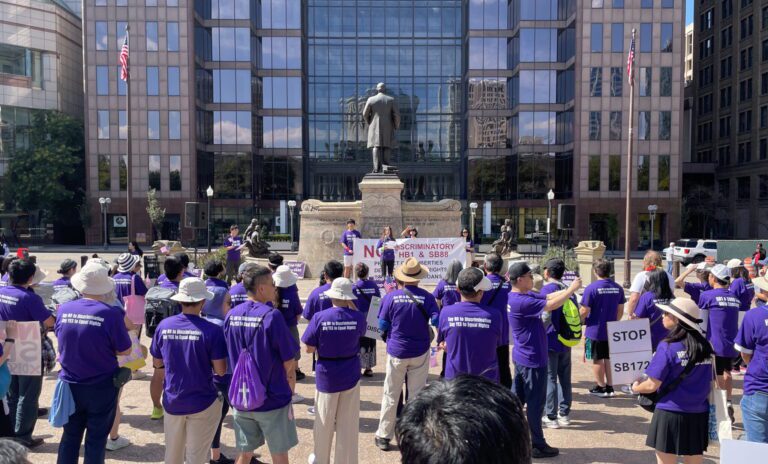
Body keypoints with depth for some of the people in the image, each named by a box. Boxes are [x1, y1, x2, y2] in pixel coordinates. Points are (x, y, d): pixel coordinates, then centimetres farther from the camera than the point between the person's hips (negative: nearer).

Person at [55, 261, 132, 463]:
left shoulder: (64, 310, -7)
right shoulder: (111, 314, -21)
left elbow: (62, 339, 12)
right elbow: (125, 350, -13)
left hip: (70, 385, 4)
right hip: (101, 388, -4)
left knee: (70, 436, 18)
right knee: (96, 438, 10)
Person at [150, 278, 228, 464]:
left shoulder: (163, 326, -5)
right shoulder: (212, 330, -19)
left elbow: (157, 365, 6)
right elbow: (221, 371, -15)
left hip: (172, 402, 4)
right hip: (202, 403, -4)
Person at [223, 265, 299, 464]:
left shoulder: (231, 315, -2)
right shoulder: (271, 316, -19)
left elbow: (230, 357, 9)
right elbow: (289, 363, -14)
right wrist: (288, 388, 3)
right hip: (273, 399, -5)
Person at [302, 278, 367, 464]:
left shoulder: (319, 317, -17)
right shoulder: (358, 317, -12)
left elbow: (309, 348, -11)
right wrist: (351, 306, 6)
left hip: (326, 376, 0)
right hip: (351, 375, 1)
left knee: (324, 422, 19)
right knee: (348, 424, 14)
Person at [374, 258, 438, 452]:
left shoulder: (391, 297, -11)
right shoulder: (427, 297, -10)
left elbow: (382, 325, -5)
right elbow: (436, 322, -10)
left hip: (396, 352, 0)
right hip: (420, 352, 0)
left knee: (391, 395, 11)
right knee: (417, 394, 11)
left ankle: (384, 436, 20)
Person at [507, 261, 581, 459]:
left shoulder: (520, 297, 6)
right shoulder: (522, 301, -26)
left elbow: (548, 297, 7)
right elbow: (551, 305, -27)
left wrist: (569, 288, -4)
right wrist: (572, 289, -15)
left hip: (522, 357, 10)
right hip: (532, 359, -10)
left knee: (516, 399, 16)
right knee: (535, 402, 3)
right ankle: (538, 445, 15)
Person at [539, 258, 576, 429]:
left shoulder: (547, 289, -14)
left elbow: (546, 317, -22)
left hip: (550, 342, -7)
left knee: (550, 379, 1)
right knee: (565, 378, 14)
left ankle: (551, 417, 7)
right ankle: (564, 414, 23)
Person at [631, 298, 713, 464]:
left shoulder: (668, 347, -16)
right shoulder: (705, 347, -1)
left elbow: (652, 385, -14)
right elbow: (710, 383, 9)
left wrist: (635, 388, 6)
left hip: (670, 413, -5)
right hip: (699, 416, 5)